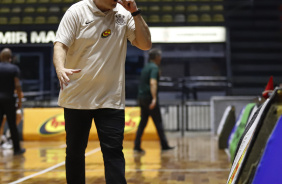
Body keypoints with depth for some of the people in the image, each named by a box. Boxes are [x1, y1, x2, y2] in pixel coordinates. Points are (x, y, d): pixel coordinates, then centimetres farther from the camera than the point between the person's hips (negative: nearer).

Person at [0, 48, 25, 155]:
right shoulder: (14, 68, -3)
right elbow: (17, 85, -9)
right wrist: (19, 100, -2)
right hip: (9, 99, -2)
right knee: (12, 125, 5)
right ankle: (17, 149, 13)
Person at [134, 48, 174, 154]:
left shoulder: (146, 67, 16)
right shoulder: (154, 68, -11)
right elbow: (153, 83, -25)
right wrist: (154, 98, -33)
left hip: (141, 97, 8)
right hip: (149, 97, -8)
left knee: (143, 122, 9)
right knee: (158, 122, 0)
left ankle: (137, 146, 4)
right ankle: (164, 146, 4)